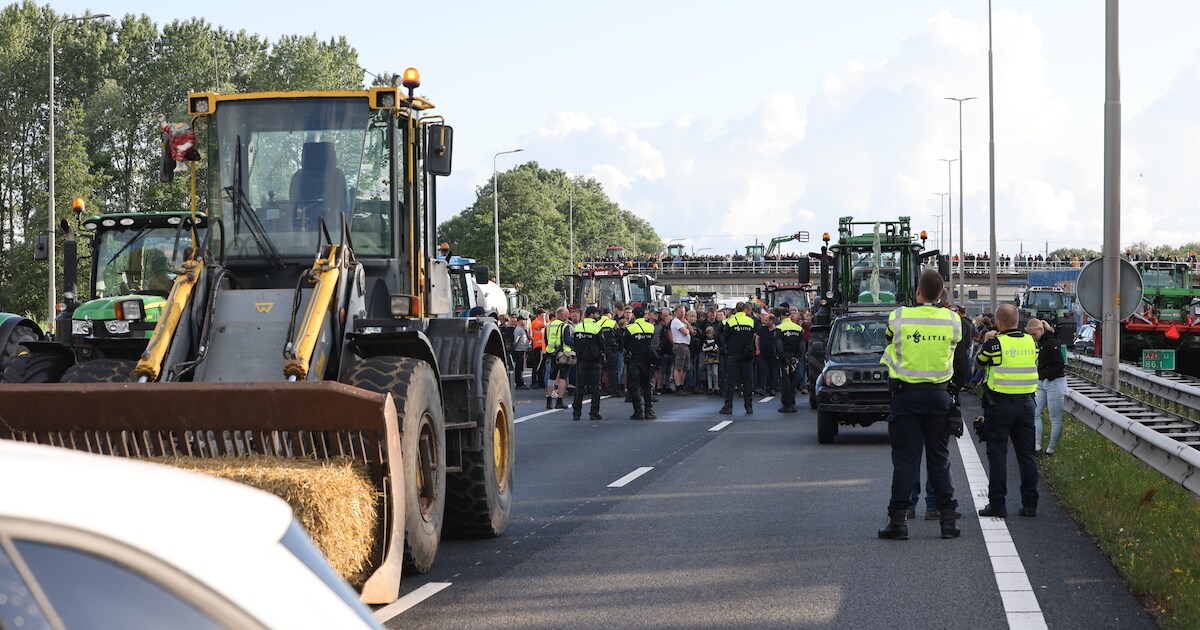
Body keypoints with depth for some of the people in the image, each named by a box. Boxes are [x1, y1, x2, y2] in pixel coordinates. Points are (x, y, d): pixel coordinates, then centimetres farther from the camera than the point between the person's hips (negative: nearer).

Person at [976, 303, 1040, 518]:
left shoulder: (995, 344, -12)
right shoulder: (1030, 341, 1)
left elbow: (979, 361, 3)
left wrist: (986, 341, 18)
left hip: (1000, 404, -4)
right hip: (1026, 402, 5)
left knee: (997, 454, 1)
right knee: (1026, 454, 10)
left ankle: (997, 504, 0)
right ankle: (1030, 504, 11)